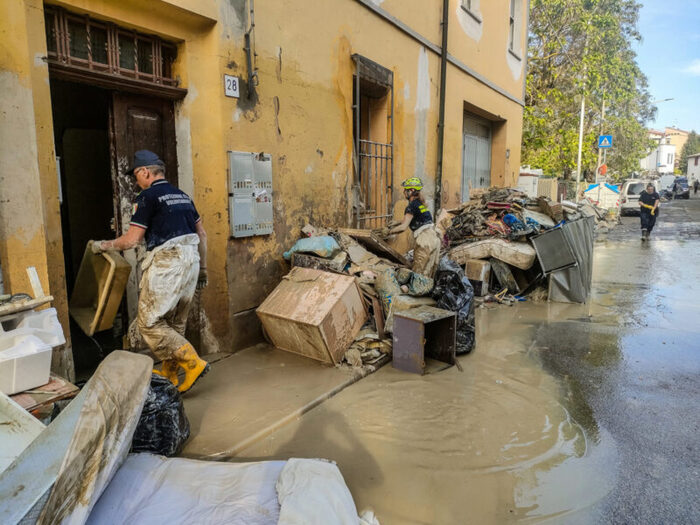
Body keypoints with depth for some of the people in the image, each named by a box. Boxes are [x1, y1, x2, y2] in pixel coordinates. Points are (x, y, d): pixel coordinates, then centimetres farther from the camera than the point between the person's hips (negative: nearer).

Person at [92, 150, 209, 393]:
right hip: (190, 260, 8)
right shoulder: (182, 195, 18)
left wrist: (102, 245, 12)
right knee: (175, 322, 15)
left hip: (166, 263, -8)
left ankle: (193, 363, -8)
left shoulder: (147, 197, -5)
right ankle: (169, 374, 24)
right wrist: (202, 268, 25)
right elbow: (202, 233, 19)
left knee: (150, 323, -1)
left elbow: (131, 240, -7)